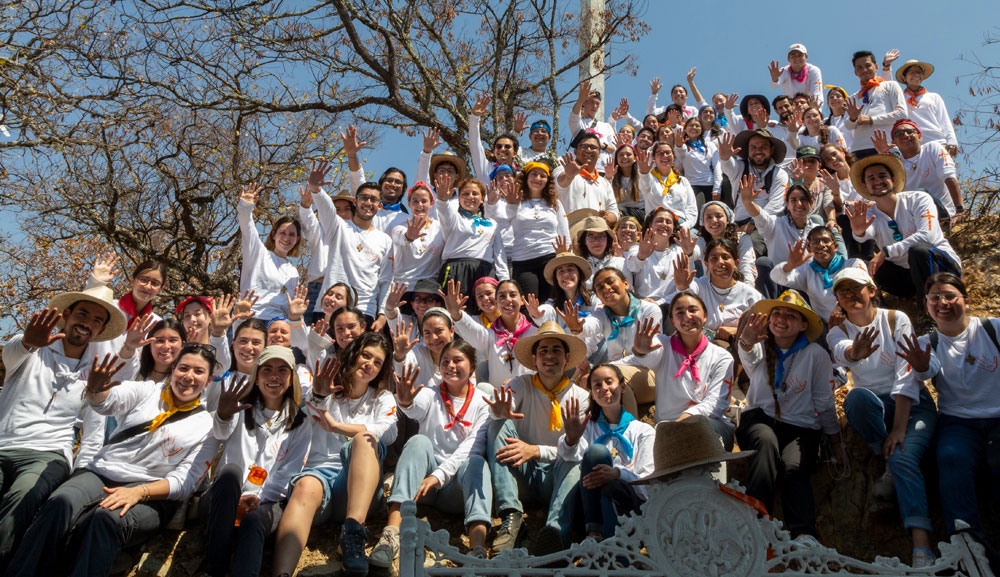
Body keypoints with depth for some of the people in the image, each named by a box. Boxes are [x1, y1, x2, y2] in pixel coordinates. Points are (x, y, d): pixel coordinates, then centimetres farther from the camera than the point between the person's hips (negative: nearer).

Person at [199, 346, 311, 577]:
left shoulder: (300, 425, 15)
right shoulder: (241, 410, 15)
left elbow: (288, 474, 5)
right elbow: (221, 434, -10)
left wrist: (257, 497, -14)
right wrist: (223, 415, -35)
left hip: (264, 503, 0)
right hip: (223, 499, 1)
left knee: (254, 520, -36)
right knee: (231, 471, -34)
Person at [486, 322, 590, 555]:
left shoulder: (580, 397, 1)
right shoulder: (521, 384, 1)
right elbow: (499, 409, -21)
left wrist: (536, 450, -25)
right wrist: (499, 411, -48)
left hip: (556, 477, -1)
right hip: (522, 474, 1)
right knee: (500, 424, -22)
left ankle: (555, 529, -50)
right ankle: (511, 514, -33)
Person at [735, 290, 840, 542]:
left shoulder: (816, 355, 5)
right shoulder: (760, 346, 6)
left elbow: (824, 402, 9)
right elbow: (749, 355, -20)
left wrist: (835, 440, 8)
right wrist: (746, 341, -45)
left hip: (800, 427, 0)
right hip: (759, 419, 0)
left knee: (794, 468, -30)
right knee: (767, 441, -34)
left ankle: (804, 534, -37)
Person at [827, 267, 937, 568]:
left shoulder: (897, 320, -5)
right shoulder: (838, 332, 0)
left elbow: (907, 375, -14)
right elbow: (840, 352, -28)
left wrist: (899, 428, -25)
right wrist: (853, 353, -55)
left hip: (913, 404, -1)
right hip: (874, 408, 2)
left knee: (903, 458, -30)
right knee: (857, 395, -34)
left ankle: (923, 550, -37)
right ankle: (889, 466, -15)